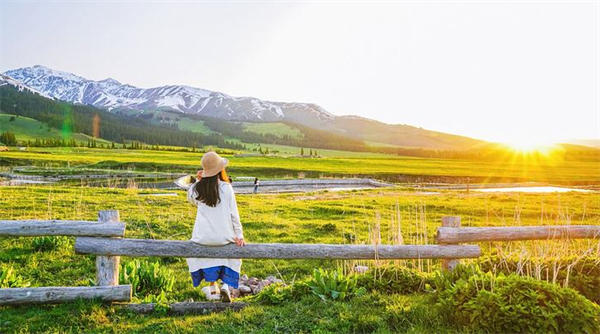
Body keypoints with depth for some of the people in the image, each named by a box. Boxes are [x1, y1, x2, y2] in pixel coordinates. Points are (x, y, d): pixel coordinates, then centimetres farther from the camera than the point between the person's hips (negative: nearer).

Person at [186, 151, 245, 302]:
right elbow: (234, 213, -3)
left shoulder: (198, 188, -1)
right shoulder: (226, 188, -7)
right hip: (224, 237, -1)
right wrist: (239, 235, 4)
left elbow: (190, 198, 24)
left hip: (204, 237, 1)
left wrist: (197, 181, 12)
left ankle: (213, 287, 31)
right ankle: (226, 285, 13)